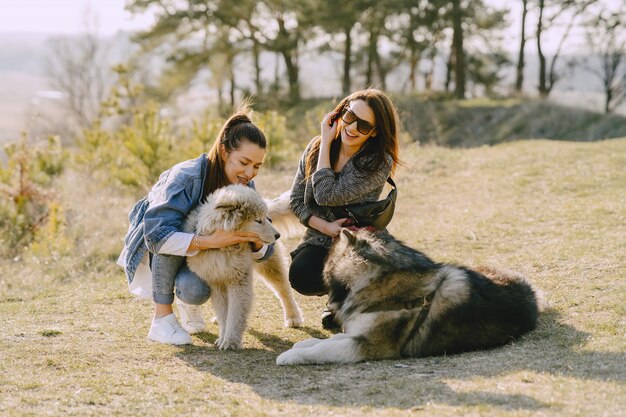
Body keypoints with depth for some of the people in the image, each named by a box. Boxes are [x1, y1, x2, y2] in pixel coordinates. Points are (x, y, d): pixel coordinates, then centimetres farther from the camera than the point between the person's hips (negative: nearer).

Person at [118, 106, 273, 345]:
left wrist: (257, 241, -36)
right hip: (152, 245, -3)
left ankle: (188, 303, 8)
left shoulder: (245, 187, -15)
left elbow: (263, 253, -11)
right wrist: (210, 241, -53)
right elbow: (158, 235, -43)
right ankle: (162, 317, -23)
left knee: (195, 291, -31)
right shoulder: (186, 177, -33)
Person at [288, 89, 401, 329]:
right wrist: (326, 227, -15)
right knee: (300, 275, -30)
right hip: (319, 239, 3)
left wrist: (326, 143, -17)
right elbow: (296, 199, 3)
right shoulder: (316, 148, -2)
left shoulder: (379, 163, -16)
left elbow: (326, 195, -24)